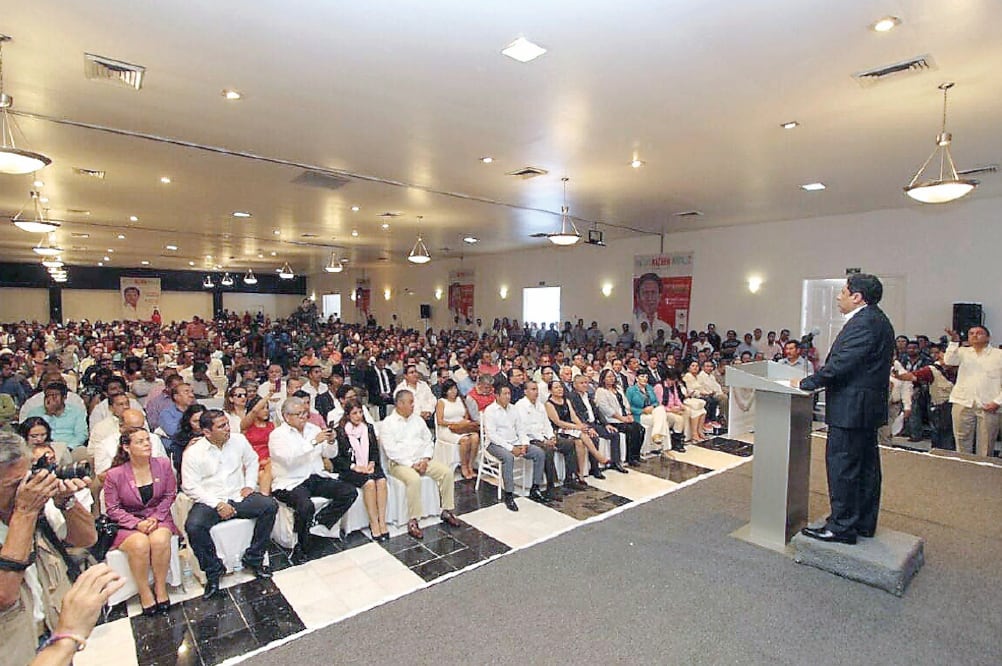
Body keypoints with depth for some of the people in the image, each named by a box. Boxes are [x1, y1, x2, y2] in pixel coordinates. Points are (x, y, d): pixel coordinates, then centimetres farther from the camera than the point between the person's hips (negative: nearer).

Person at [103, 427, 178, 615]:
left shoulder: (163, 464, -3)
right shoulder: (114, 475, -9)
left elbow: (170, 495, 4)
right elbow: (112, 508, -4)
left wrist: (156, 517, -11)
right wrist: (137, 523, -17)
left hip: (159, 517, 1)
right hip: (127, 523, -1)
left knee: (160, 540, -30)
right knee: (140, 544, -31)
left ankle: (160, 588, -10)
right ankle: (144, 592, -10)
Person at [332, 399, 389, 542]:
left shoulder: (369, 428, 13)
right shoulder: (340, 432, -2)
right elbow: (336, 457, -5)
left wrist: (372, 463, -4)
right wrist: (354, 466, -15)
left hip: (369, 467, 4)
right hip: (349, 470, -4)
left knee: (382, 480, -27)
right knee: (369, 482, -32)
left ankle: (382, 522, -24)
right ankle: (374, 524, -24)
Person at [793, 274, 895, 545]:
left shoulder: (863, 323, -18)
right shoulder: (877, 320, 15)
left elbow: (841, 364, -23)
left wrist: (806, 383, -12)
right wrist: (815, 378, 12)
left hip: (851, 408, -11)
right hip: (868, 408, 11)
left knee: (841, 465, -3)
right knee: (866, 465, 17)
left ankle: (842, 527, 7)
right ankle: (864, 523, 28)